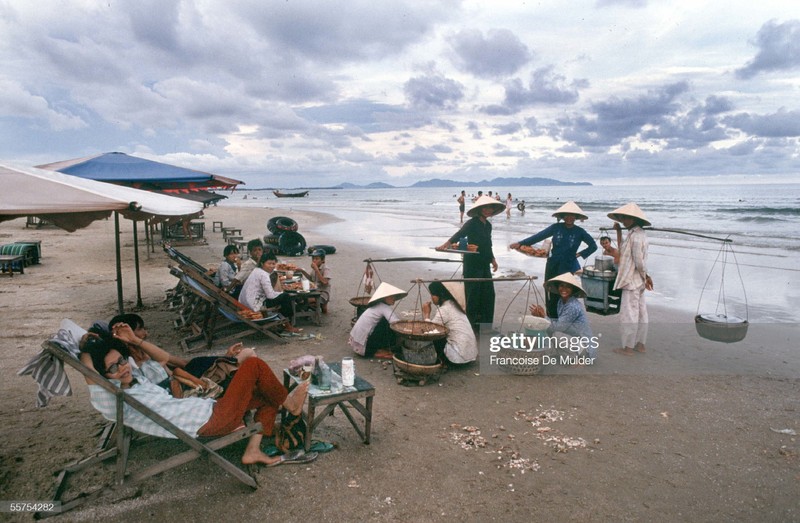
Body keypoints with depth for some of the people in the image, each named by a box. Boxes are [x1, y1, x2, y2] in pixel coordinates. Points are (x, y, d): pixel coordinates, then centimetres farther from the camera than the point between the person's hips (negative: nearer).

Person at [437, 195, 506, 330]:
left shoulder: (488, 225, 11)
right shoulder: (472, 223, -11)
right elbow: (459, 234, -28)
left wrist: (492, 259, 22)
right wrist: (447, 244, -43)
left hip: (484, 264, 7)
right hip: (472, 264, -7)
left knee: (488, 294, 7)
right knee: (473, 293, -3)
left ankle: (486, 324, 20)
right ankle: (471, 323, 10)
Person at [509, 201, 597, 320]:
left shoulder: (579, 232, 0)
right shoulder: (556, 227, 0)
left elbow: (593, 246, 11)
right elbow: (539, 236, -5)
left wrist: (580, 254, 1)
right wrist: (521, 243, -13)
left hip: (568, 268, -1)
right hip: (552, 266, 2)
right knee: (551, 294, 5)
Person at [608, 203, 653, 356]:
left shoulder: (635, 236, -20)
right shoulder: (639, 233, 11)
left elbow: (639, 261, -21)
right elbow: (622, 249, 20)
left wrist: (645, 277, -8)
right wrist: (618, 231, 15)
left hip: (632, 281, -10)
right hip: (638, 282, 10)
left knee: (628, 314, -2)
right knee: (641, 313, 15)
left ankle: (628, 347, 7)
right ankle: (641, 344, 25)